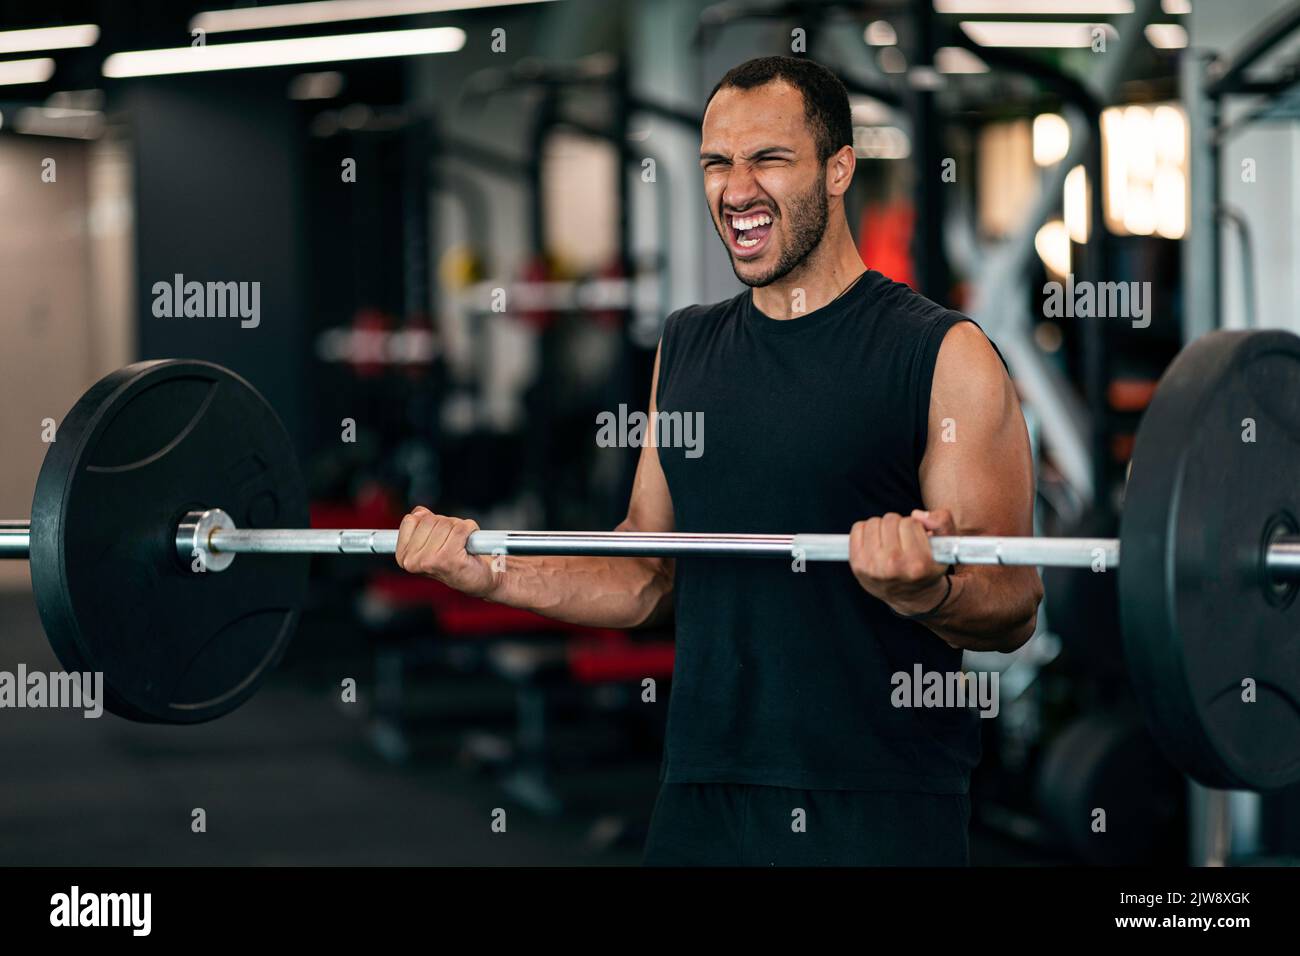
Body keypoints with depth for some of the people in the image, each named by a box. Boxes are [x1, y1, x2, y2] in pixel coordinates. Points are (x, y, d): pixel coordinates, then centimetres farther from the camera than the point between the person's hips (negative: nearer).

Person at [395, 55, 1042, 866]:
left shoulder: (943, 356, -6)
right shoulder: (687, 349, 11)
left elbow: (1014, 608, -9)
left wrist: (925, 593, -29)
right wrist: (491, 572, 3)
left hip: (881, 809, -5)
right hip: (702, 798, 5)